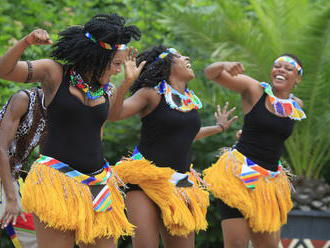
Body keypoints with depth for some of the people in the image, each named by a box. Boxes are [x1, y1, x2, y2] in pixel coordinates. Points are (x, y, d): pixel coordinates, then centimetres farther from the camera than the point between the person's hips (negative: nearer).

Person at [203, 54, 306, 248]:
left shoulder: (297, 106, 8)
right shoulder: (254, 90, -3)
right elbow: (211, 73, -9)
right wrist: (225, 65, -30)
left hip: (271, 180, 5)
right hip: (239, 174, -5)